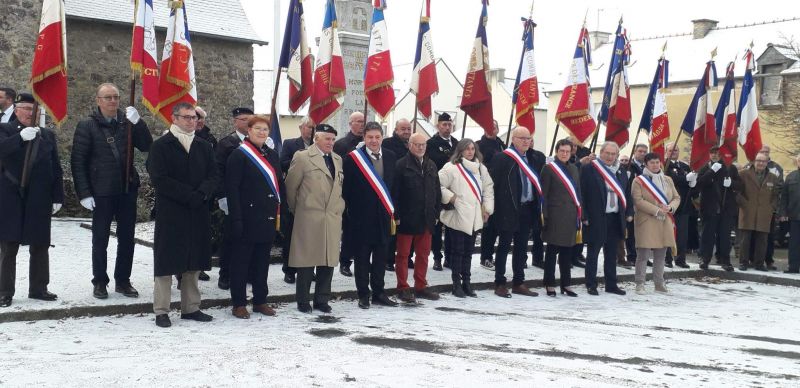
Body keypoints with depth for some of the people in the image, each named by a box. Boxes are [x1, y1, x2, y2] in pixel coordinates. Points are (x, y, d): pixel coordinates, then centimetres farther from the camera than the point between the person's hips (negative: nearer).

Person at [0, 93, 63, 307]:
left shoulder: (47, 135, 12)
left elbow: (56, 169, 10)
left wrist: (57, 197, 4)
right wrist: (21, 137, -28)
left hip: (39, 200, 3)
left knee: (40, 246, 7)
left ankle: (38, 288, 18)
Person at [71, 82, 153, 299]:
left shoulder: (127, 123, 3)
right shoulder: (87, 126, -4)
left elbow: (147, 146, -4)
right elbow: (78, 162, -6)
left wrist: (137, 123, -17)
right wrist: (84, 193, -11)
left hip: (127, 190, 3)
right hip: (101, 192, -3)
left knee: (126, 238, 10)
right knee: (100, 240, 7)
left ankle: (123, 281, 21)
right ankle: (100, 282, 18)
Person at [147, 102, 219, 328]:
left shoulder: (204, 147, 13)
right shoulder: (161, 146, -3)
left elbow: (214, 176, 7)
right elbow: (160, 179, -12)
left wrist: (202, 193, -13)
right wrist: (190, 195, -16)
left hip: (198, 214, 5)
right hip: (170, 214, -5)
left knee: (193, 262, 9)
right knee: (167, 262, 0)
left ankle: (191, 308, 18)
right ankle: (161, 311, 7)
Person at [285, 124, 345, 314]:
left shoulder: (337, 160, 15)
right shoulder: (302, 157, -3)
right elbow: (290, 186, 0)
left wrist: (339, 208, 12)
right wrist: (296, 209, 7)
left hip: (332, 219, 5)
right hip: (309, 218, -5)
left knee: (328, 261, 5)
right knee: (307, 261, 0)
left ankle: (322, 300, 15)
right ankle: (303, 301, 10)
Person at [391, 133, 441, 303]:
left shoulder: (431, 166, 11)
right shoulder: (401, 165, -8)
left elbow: (437, 191, 15)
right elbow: (395, 192, -11)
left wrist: (436, 213, 10)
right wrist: (396, 216, -14)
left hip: (426, 219, 6)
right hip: (406, 219, -6)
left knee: (423, 254, 12)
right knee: (403, 254, 3)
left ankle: (421, 287, 22)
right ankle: (403, 288, 11)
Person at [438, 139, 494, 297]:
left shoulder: (480, 168, 12)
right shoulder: (451, 167, -7)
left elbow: (488, 188, 15)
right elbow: (437, 184, -12)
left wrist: (487, 208, 8)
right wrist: (450, 197, -12)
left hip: (474, 217, 5)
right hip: (457, 217, -5)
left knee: (468, 251, 11)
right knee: (457, 251, 0)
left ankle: (466, 282, 18)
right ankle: (457, 284, 8)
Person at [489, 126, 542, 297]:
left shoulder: (534, 158, 11)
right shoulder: (502, 157, -8)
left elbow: (537, 183, 16)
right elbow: (493, 183, -9)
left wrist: (538, 208, 9)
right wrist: (493, 207, -12)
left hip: (528, 210, 6)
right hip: (508, 210, -6)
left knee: (521, 248, 12)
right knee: (504, 247, 2)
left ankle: (518, 283, 20)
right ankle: (500, 284, 7)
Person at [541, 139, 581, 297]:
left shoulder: (573, 169, 15)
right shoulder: (549, 168, -3)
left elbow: (577, 192, 17)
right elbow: (544, 194, -7)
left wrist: (579, 215, 11)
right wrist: (544, 215, -13)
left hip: (571, 215, 6)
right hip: (555, 216, -5)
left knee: (567, 251, 10)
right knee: (552, 250, -1)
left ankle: (566, 284, 17)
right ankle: (550, 285, 6)